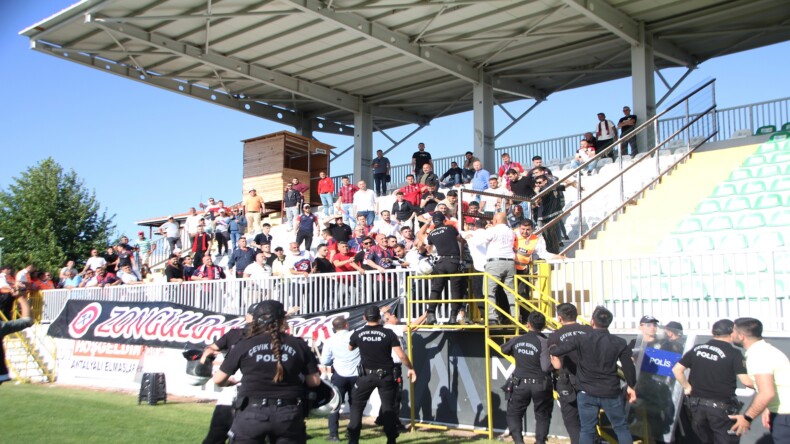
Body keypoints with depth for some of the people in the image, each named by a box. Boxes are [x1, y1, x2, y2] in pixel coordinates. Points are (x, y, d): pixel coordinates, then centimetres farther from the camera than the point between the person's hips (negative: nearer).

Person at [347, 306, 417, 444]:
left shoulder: (358, 334, -4)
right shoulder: (388, 333, -9)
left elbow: (350, 348, 18)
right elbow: (401, 355, -11)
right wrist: (410, 368, 4)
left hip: (366, 375, 0)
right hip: (386, 376, 0)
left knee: (356, 406, 10)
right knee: (388, 408, 11)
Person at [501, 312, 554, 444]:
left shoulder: (517, 340, -2)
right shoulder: (543, 342, -14)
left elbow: (504, 349, 19)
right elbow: (546, 367, -21)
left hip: (520, 384, 2)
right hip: (540, 385, -2)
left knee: (513, 414, 15)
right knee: (542, 416, 16)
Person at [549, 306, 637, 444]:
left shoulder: (581, 339, -12)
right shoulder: (619, 343, -6)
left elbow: (557, 351, -14)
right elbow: (628, 367, 0)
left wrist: (551, 349, 11)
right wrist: (631, 386, 17)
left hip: (587, 393, -1)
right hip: (611, 393, 1)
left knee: (586, 430, 8)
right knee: (621, 427, 16)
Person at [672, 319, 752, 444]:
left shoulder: (697, 349, 5)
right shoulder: (734, 354, -10)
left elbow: (677, 369, 3)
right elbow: (746, 381, -15)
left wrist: (687, 387, 10)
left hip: (697, 404, 5)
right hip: (720, 407, -5)